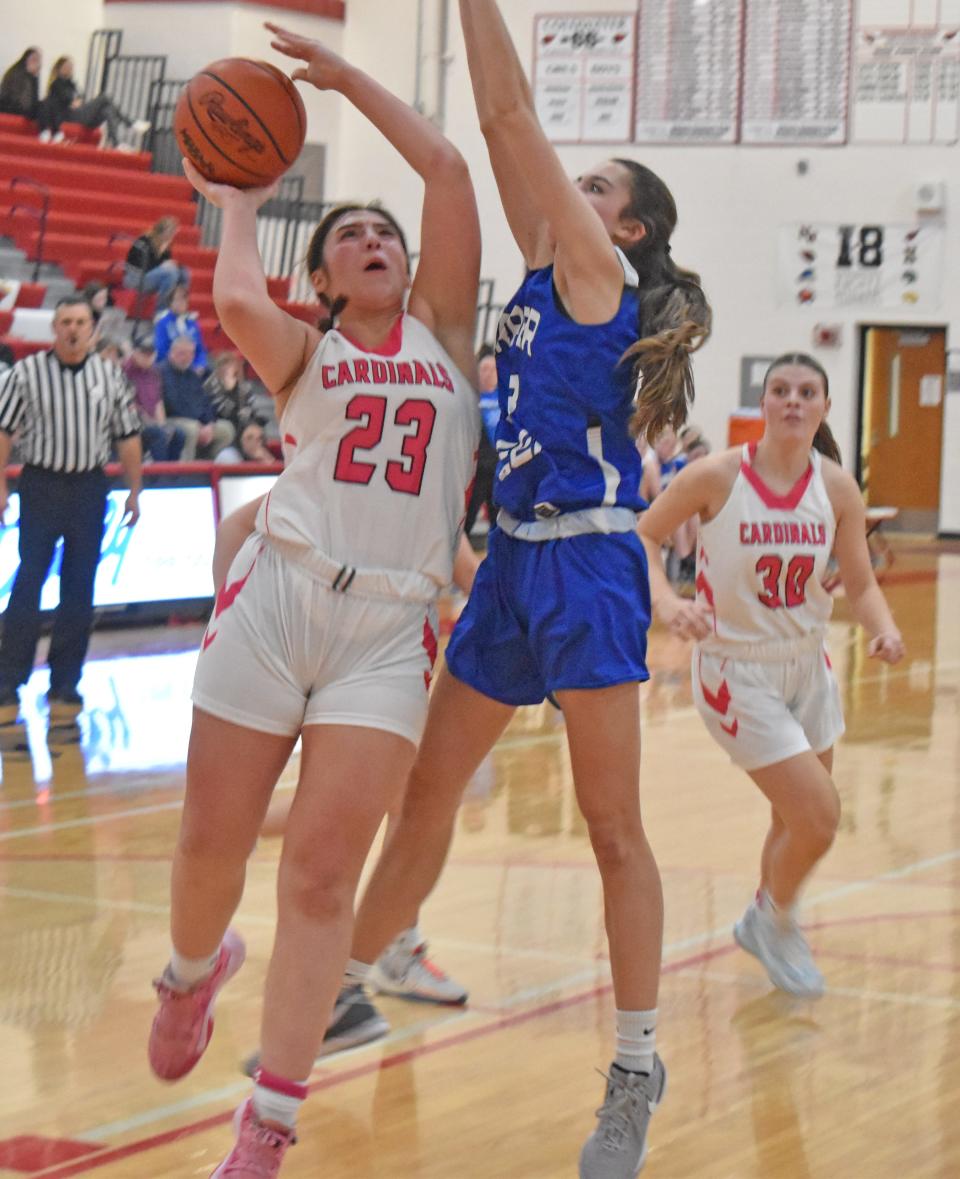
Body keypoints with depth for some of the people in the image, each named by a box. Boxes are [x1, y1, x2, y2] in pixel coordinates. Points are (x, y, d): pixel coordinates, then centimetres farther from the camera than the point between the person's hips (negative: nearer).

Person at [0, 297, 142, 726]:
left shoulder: (109, 376, 6)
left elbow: (127, 436, 12)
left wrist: (134, 492, 10)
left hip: (90, 486, 3)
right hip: (41, 484, -3)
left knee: (79, 592, 5)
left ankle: (65, 686, 12)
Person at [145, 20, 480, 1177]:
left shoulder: (441, 332, 16)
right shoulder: (303, 351, 12)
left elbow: (447, 170, 8)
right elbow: (238, 303, -12)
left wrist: (343, 74, 12)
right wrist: (237, 205, 7)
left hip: (391, 623, 0)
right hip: (277, 596, 0)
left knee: (323, 869, -8)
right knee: (213, 841, 4)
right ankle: (194, 969, 41)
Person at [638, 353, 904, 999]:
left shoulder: (836, 486, -6)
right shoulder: (716, 476, -17)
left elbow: (861, 583, 0)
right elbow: (643, 536, -7)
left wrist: (884, 629, -21)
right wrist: (666, 601, -25)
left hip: (807, 667, 5)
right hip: (737, 672, -5)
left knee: (799, 821, 16)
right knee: (818, 819, -11)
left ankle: (766, 920, 45)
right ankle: (776, 920, 19)